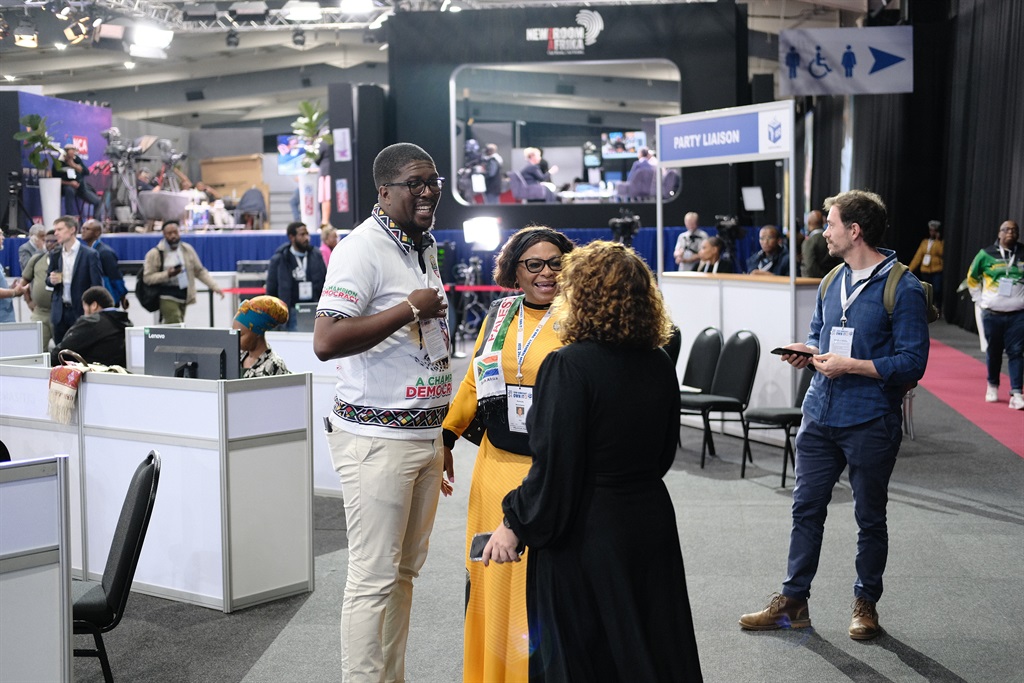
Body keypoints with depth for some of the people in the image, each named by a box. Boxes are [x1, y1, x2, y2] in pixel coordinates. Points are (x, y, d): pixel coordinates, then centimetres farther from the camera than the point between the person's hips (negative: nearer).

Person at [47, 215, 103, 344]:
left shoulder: (90, 254, -7)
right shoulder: (55, 255, 9)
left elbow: (97, 285, -7)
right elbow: (48, 278, 18)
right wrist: (52, 279, -7)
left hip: (82, 312, -5)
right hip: (60, 312, 5)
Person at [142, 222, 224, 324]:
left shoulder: (187, 249, 5)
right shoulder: (155, 254, -8)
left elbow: (200, 271, 11)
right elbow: (147, 277, -8)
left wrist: (215, 287, 3)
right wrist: (167, 274, -22)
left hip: (183, 297, 5)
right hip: (167, 298, -5)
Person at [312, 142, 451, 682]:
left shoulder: (426, 247, 14)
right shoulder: (362, 249, -13)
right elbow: (326, 341, -25)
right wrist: (410, 308, -20)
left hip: (427, 432, 8)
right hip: (379, 436, -8)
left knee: (405, 569, 15)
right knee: (375, 577, -3)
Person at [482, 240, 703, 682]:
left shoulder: (569, 366, -19)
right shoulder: (660, 365, 1)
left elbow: (553, 466, -19)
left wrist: (514, 525, -7)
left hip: (585, 534, -6)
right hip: (650, 525, 6)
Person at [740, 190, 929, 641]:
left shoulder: (902, 290, -13)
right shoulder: (833, 281, 10)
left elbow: (912, 362, -16)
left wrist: (850, 366, -22)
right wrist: (806, 352, -1)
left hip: (870, 424, -6)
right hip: (820, 416, 6)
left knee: (870, 518, 10)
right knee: (806, 509, 9)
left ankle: (866, 604, 26)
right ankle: (793, 602, 19)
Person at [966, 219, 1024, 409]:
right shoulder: (986, 254, 0)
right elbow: (972, 278, 13)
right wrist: (980, 300, 6)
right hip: (992, 314, 0)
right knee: (993, 352, 9)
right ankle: (992, 386, 28)